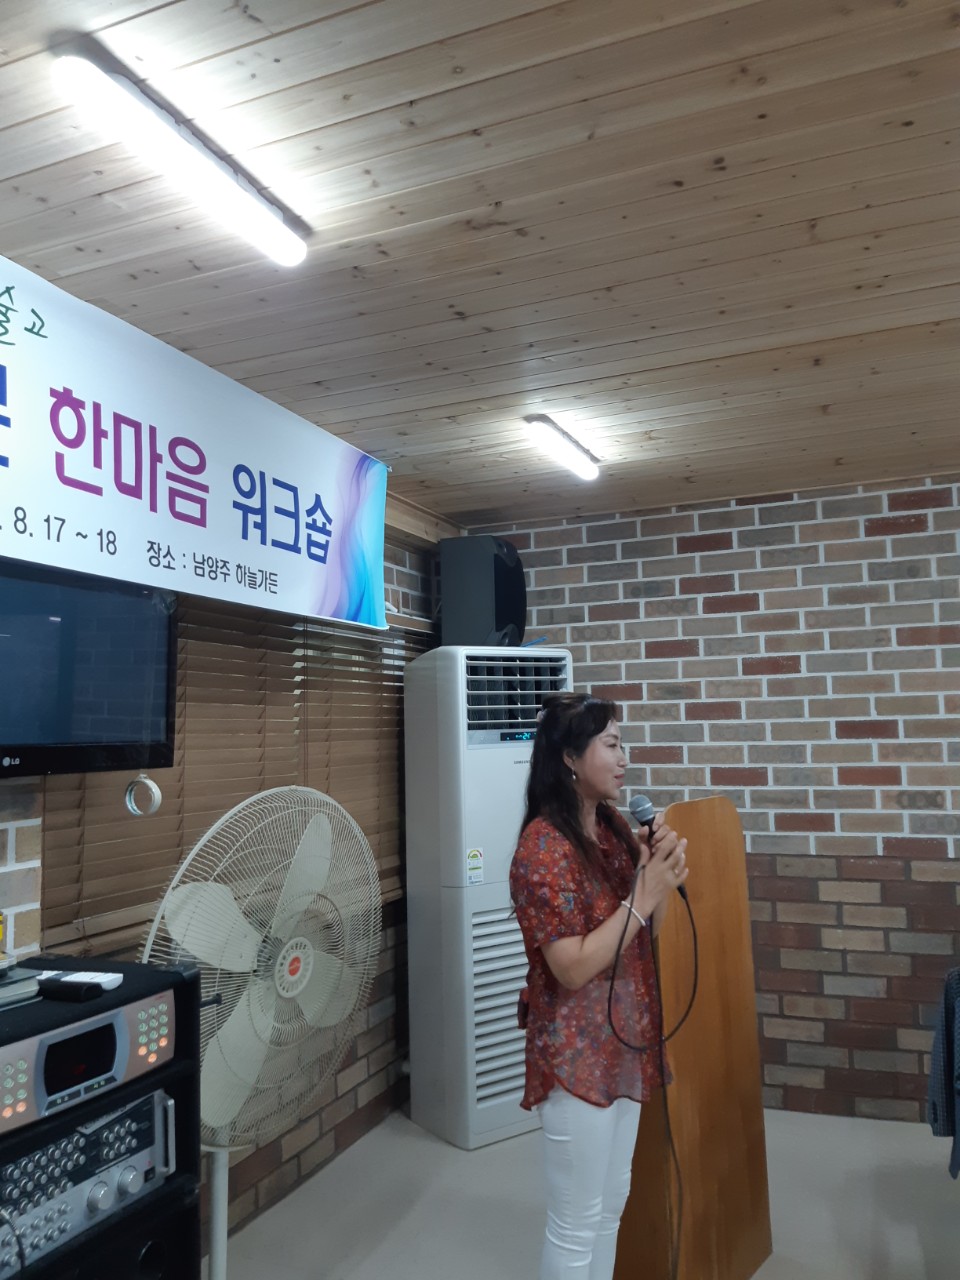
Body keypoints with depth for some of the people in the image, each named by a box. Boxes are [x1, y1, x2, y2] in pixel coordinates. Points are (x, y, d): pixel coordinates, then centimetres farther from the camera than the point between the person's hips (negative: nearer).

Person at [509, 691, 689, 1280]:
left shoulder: (614, 828, 3)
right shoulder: (544, 847, -22)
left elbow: (643, 935, 9)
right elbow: (573, 968, -23)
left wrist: (663, 873, -9)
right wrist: (644, 896, -23)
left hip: (624, 1042, 8)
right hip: (577, 1054, -8)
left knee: (611, 1205, 22)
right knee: (576, 1224, 8)